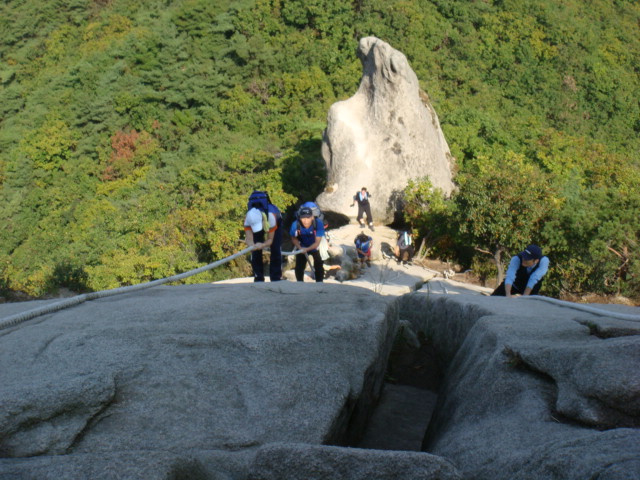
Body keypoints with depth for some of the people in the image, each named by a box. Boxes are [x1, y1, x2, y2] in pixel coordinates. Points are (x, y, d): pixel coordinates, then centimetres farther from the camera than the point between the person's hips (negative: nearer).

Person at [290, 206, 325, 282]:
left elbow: (317, 242, -29)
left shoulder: (318, 224, -34)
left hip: (315, 247, -1)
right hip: (302, 248, 2)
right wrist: (300, 248, -28)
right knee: (299, 267, -3)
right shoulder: (296, 225, -30)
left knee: (319, 267, -10)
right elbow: (294, 238, -11)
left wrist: (307, 249, -44)